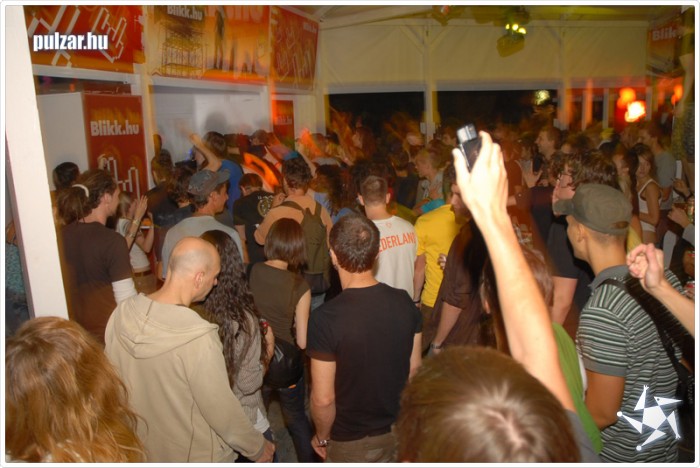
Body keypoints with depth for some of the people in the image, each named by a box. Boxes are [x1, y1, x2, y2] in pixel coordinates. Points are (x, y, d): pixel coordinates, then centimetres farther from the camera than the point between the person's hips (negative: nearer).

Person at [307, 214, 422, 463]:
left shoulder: (325, 318, -28)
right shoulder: (404, 302, -14)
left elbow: (323, 399, -22)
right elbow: (414, 369, -1)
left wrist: (322, 437, -3)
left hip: (351, 443, -3)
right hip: (399, 431, 4)